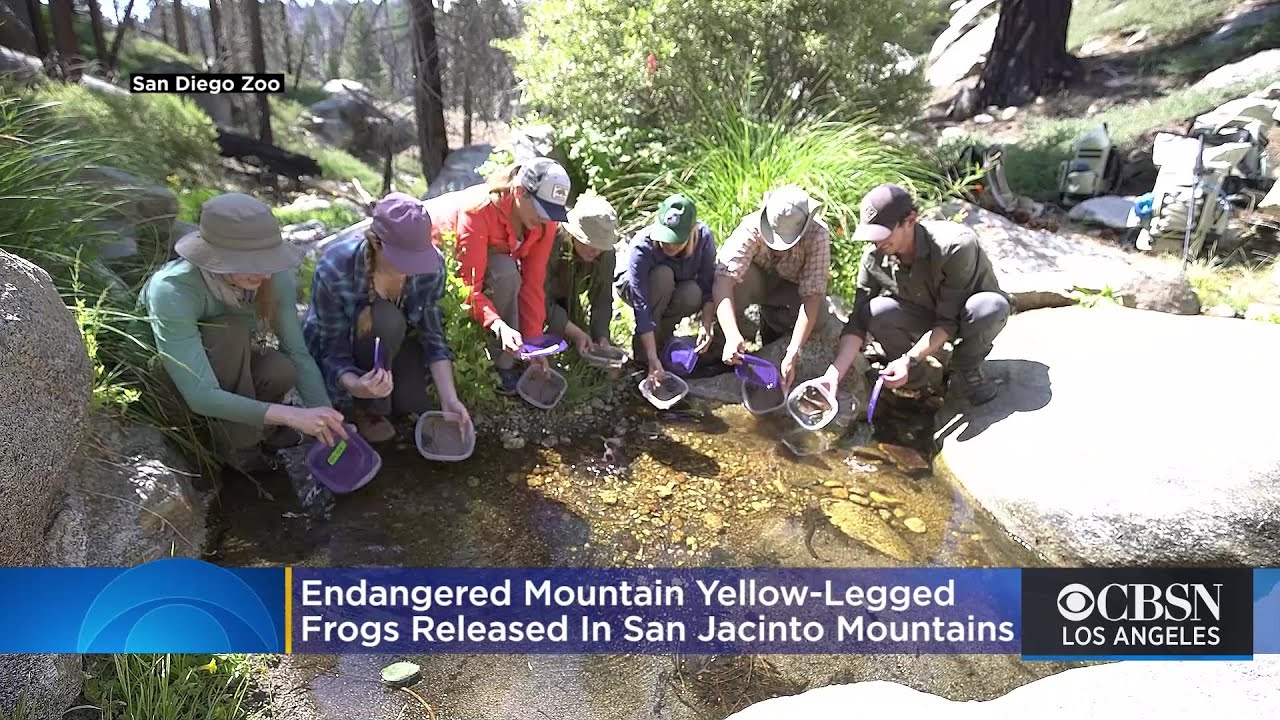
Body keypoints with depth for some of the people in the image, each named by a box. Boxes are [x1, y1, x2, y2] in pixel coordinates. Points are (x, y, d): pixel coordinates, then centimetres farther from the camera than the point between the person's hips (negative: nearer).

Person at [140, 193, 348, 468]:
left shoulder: (275, 277, -25)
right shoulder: (172, 291, -37)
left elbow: (298, 353, -22)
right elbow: (200, 396, -41)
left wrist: (328, 422, -33)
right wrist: (291, 416, -48)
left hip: (227, 359, 3)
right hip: (168, 371, -3)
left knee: (281, 371, -31)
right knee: (231, 330, -34)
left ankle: (257, 427, 2)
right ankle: (238, 441, -14)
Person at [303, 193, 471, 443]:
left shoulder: (432, 265, -24)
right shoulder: (335, 268, -34)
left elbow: (433, 334, -17)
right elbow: (332, 348, -26)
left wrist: (449, 399, -26)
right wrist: (356, 386, -48)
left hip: (396, 344, 3)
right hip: (344, 347, -3)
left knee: (412, 406, -20)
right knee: (386, 318, -34)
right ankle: (366, 407, -11)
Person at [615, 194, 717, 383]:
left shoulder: (703, 236, -28)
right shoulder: (641, 247, -36)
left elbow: (708, 287, -19)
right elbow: (641, 306, -39)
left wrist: (707, 326, -34)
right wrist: (652, 358, -45)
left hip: (674, 293, 2)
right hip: (633, 287, -2)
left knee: (693, 294, -32)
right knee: (663, 275, -35)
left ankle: (663, 332, -2)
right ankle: (641, 345, -19)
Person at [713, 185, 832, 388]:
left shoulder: (818, 235, -31)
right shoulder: (752, 227, -33)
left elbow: (812, 295, -34)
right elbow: (723, 279, -43)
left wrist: (793, 354, -42)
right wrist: (732, 337, -56)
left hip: (792, 286, 1)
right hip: (757, 279, -1)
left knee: (818, 313, -29)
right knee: (736, 279, -35)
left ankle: (768, 318, 2)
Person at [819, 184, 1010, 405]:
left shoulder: (956, 245, -32)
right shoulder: (874, 258, -19)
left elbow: (950, 320, -29)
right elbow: (858, 321, -21)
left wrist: (909, 359, -38)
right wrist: (834, 373, -34)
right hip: (927, 318, 3)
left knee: (991, 305, -38)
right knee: (876, 311, -28)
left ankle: (967, 369, -8)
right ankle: (912, 375, -1)